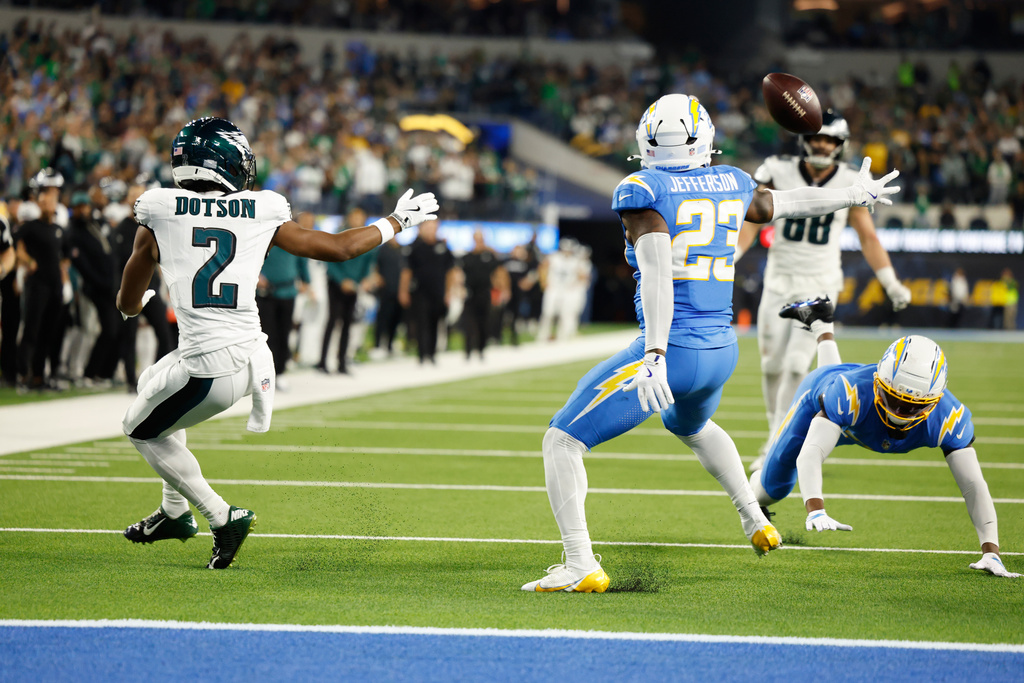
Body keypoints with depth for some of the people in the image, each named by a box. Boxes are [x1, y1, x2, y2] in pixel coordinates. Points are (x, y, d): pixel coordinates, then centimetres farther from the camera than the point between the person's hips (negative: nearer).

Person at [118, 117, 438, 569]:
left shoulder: (158, 214, 2)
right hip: (249, 356, 5)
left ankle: (222, 518, 11)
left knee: (142, 429, 21)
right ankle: (175, 510, 41)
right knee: (151, 383, 32)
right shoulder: (262, 215, 6)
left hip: (208, 369, -5)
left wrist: (137, 303, 39)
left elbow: (127, 304, 13)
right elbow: (339, 248, 14)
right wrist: (397, 221, 30)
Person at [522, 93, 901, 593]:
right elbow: (785, 203, 26)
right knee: (690, 426, 40)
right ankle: (756, 523, 46)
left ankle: (581, 566, -13)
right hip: (722, 350, 7)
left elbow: (657, 274, -22)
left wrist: (655, 354, -30)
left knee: (561, 441, -1)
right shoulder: (729, 185, 8)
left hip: (672, 350, -7)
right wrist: (855, 195, 45)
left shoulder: (641, 190, -10)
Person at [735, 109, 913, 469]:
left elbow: (868, 237, 5)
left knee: (797, 366, -11)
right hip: (780, 281, 1)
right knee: (773, 365, 4)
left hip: (820, 285, -1)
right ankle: (776, 430, 25)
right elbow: (752, 222, -3)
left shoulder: (849, 184, -3)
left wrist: (892, 285, 5)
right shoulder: (779, 174, -5)